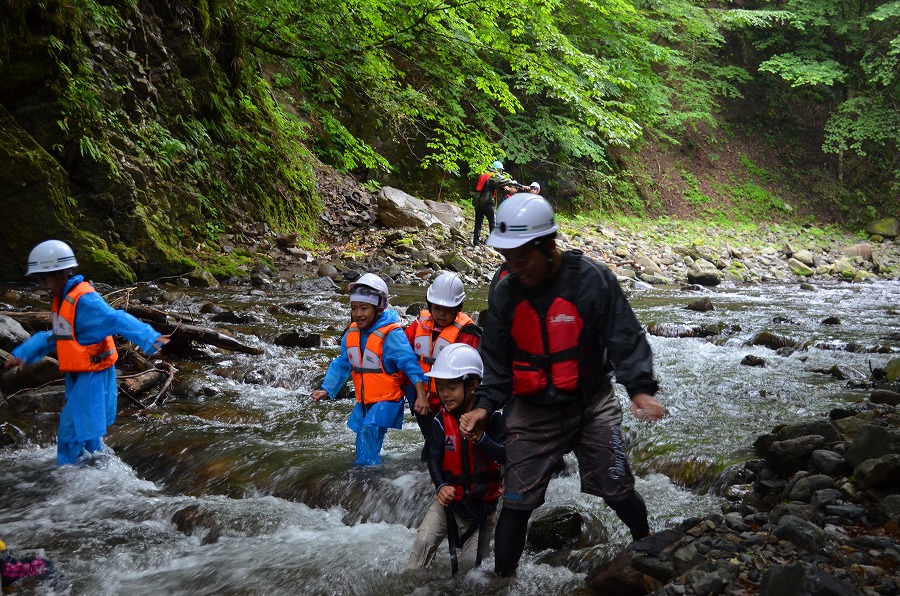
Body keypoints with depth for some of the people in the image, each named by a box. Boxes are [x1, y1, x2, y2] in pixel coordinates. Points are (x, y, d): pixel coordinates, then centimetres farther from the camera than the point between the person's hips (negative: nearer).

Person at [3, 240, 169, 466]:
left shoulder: (84, 300, -21)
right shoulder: (62, 300, 10)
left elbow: (117, 320, -31)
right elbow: (54, 336, 22)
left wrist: (149, 338, -44)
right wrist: (23, 354, 18)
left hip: (93, 374, -10)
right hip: (77, 375, 10)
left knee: (74, 430, -6)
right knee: (86, 429, 22)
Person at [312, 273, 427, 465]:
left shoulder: (391, 335, -21)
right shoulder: (351, 334, 0)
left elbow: (410, 364, -25)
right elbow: (342, 365, 12)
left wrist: (421, 395, -33)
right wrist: (326, 389, 8)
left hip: (388, 399, -7)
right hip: (364, 402, 7)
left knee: (368, 429, -27)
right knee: (365, 447, 17)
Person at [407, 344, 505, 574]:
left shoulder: (490, 418, -14)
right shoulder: (441, 421, -9)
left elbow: (505, 457, -20)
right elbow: (434, 458, -10)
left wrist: (481, 439, -36)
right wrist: (441, 486, -27)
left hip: (483, 499, -1)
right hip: (451, 496, 1)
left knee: (472, 560, 3)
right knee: (425, 539, -20)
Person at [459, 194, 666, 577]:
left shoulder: (592, 279, -16)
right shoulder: (504, 294, -4)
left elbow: (625, 338, -15)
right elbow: (495, 358, 4)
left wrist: (639, 388, -29)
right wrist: (485, 404, -9)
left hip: (592, 406, -2)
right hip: (532, 413, 2)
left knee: (617, 490, 7)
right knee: (517, 502, 2)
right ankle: (502, 576, 18)